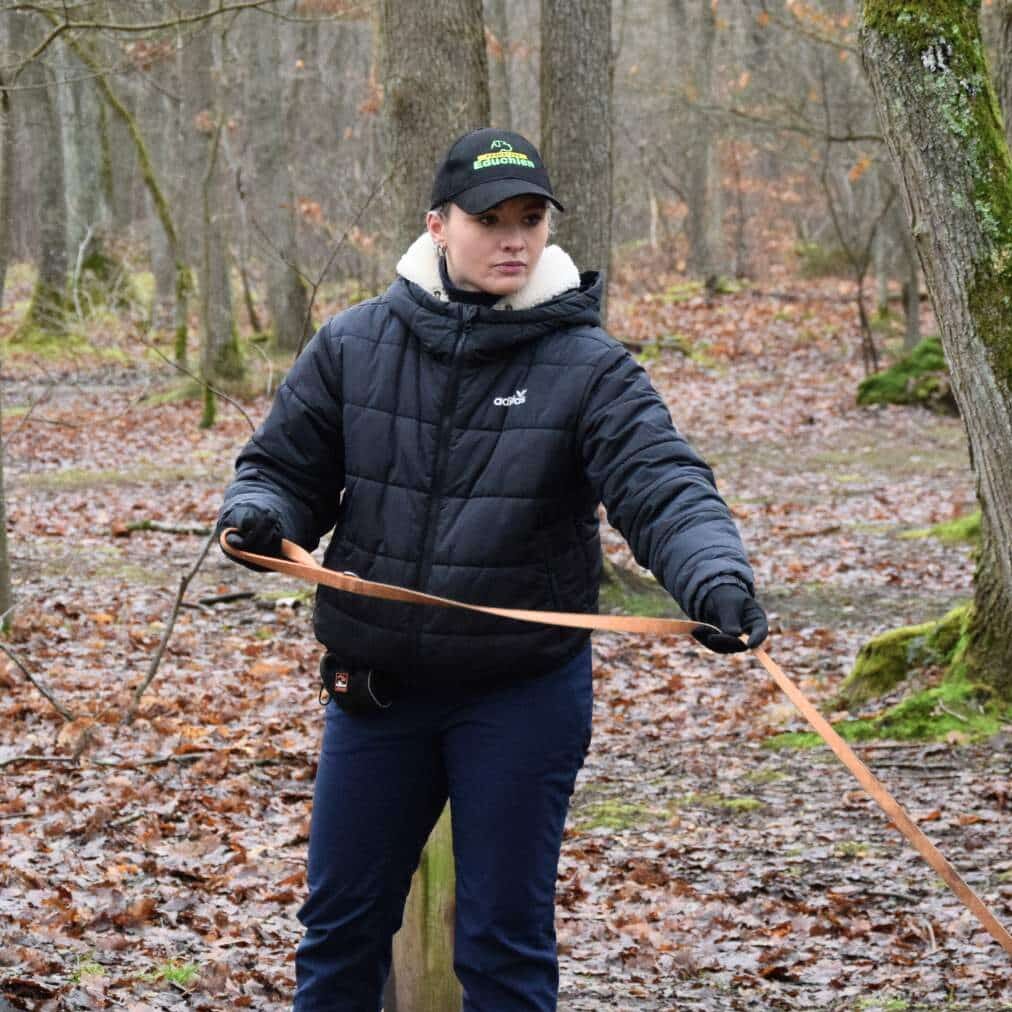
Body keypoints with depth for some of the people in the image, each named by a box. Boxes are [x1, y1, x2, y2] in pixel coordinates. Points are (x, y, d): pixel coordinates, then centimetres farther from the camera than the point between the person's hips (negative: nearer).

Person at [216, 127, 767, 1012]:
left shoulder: (588, 366, -8)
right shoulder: (355, 345, 0)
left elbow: (662, 487, -20)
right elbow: (287, 467, 8)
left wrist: (716, 576, -39)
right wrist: (258, 515, -15)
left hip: (523, 696, -3)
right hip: (373, 689, 3)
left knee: (505, 939, 6)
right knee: (342, 922, 15)